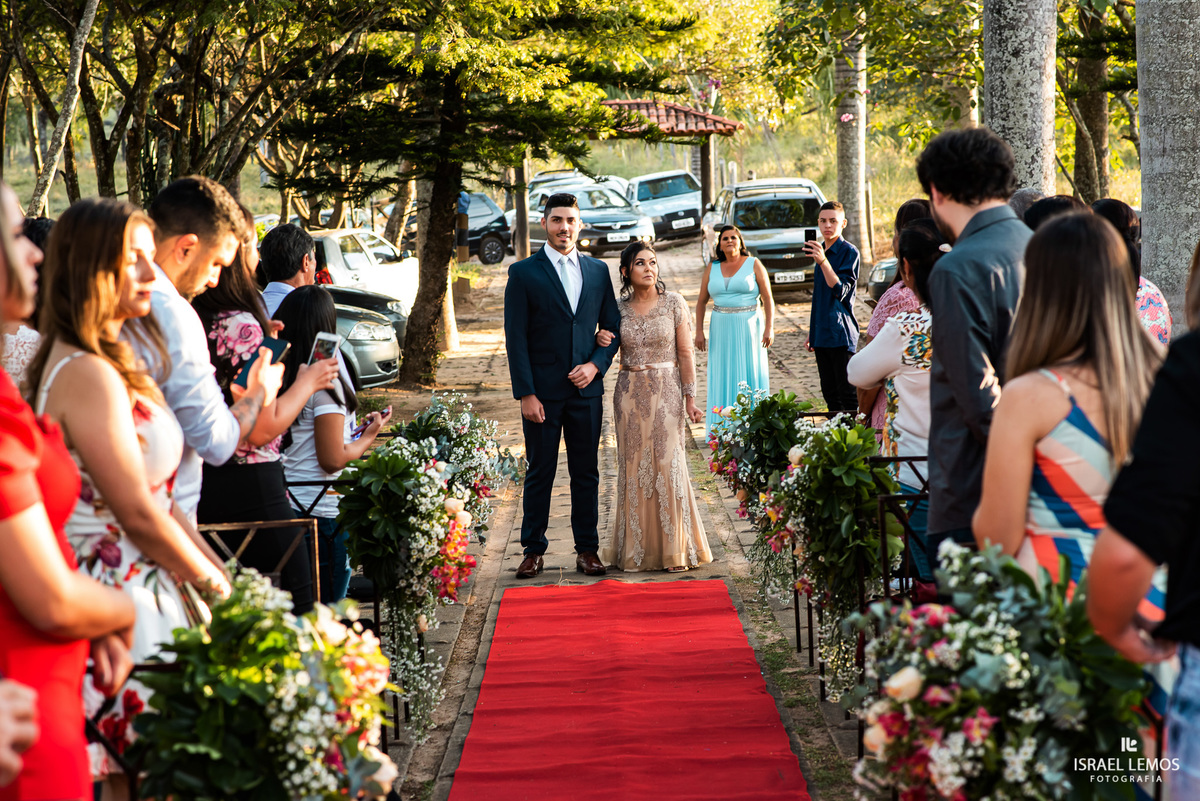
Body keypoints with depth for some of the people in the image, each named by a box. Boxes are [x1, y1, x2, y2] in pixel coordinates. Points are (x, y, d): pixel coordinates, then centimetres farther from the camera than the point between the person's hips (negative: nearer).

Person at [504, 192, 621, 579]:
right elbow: (516, 338, -5)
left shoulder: (598, 271, 9)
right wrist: (526, 394, -11)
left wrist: (595, 365, -6)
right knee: (539, 473, 5)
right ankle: (533, 550, 15)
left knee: (586, 472, 8)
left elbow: (613, 327, 12)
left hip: (586, 388, 3)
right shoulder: (523, 273, -2)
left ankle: (587, 549, 17)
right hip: (542, 391, -3)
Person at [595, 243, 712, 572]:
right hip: (630, 394, 2)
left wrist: (690, 399, -8)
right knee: (634, 468, 4)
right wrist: (600, 341, -6)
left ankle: (674, 549, 6)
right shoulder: (619, 308, 5)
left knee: (668, 465, -3)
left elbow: (685, 354, -3)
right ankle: (637, 548, 13)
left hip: (666, 392, -2)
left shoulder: (674, 303, -2)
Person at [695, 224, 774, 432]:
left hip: (748, 329, -3)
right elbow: (701, 301, 11)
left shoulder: (754, 265, 0)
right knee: (723, 378, 4)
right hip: (721, 330, 3)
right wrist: (699, 331, 4)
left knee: (749, 376, 0)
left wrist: (769, 328, -13)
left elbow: (768, 298, -4)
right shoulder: (712, 268, 8)